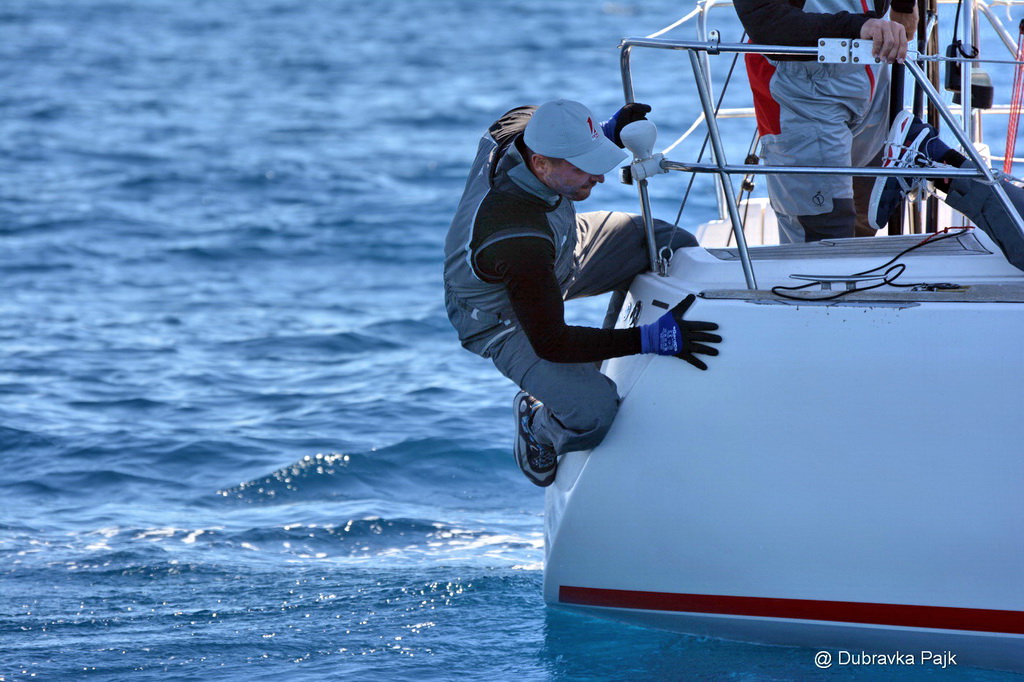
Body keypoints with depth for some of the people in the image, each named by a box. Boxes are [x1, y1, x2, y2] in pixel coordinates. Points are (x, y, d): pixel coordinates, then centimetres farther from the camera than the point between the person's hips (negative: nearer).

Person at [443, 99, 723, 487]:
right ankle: (537, 425, 11)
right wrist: (651, 340, -37)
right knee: (594, 412, -27)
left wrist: (612, 131, -16)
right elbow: (549, 344, -34)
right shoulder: (515, 241, -45)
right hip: (504, 321, -8)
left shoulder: (522, 126, -25)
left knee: (678, 246, 0)